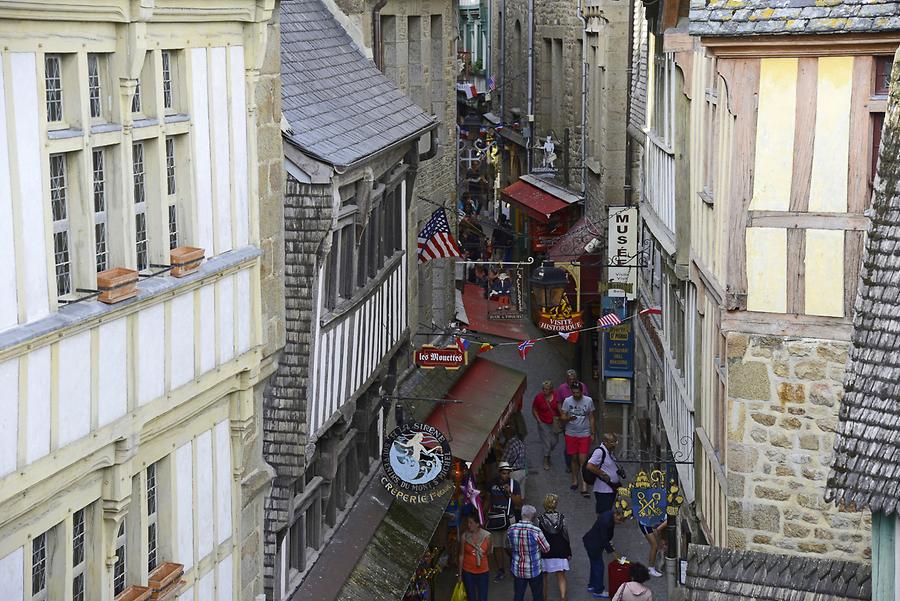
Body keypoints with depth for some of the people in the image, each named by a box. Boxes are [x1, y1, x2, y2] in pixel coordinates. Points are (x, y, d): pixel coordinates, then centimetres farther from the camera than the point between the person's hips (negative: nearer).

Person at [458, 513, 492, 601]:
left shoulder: (486, 535, -9)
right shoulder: (465, 536, -8)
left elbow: (488, 553, 7)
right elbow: (461, 555, -1)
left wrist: (482, 553, -11)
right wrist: (460, 574, 1)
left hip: (483, 572, 0)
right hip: (468, 572, 0)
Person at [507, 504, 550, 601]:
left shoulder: (511, 529, -11)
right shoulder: (536, 531, -23)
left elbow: (509, 548, 4)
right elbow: (546, 549, -9)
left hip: (517, 570, 3)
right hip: (534, 570, -3)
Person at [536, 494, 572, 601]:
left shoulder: (540, 519, -9)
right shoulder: (561, 518, -4)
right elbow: (565, 536, -1)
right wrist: (569, 552, 8)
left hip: (545, 552, -1)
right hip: (560, 551, 1)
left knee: (543, 576, 17)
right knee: (561, 577, 4)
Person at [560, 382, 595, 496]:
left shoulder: (588, 401, -3)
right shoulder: (567, 401, -4)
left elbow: (591, 418, 5)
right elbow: (562, 417, -3)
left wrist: (592, 433, 4)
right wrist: (569, 418, -26)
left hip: (584, 435, -1)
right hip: (571, 434, 1)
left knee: (583, 460, -6)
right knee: (574, 458, 10)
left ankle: (584, 486, -7)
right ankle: (575, 481, 27)